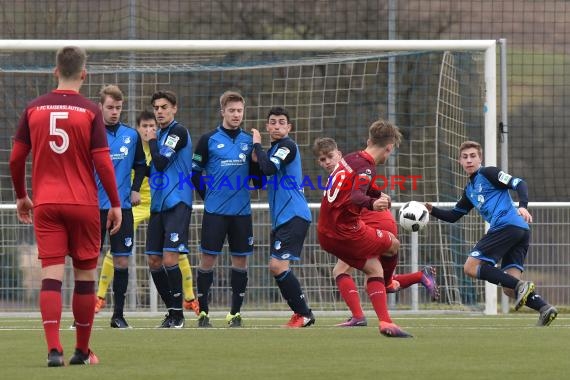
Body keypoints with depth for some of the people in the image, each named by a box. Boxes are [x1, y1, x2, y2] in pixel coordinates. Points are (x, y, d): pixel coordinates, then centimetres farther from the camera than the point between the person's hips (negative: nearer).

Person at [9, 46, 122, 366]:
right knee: (85, 275, 10)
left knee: (51, 274, -3)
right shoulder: (90, 111, -6)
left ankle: (54, 348, -17)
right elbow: (103, 162, -8)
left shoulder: (34, 109, 3)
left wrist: (21, 196, 21)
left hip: (45, 204, 2)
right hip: (83, 204, -2)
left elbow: (16, 159, 6)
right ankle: (82, 350, 17)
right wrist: (116, 204, 0)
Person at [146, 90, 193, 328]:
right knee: (154, 261, 5)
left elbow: (161, 163, -16)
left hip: (177, 204, -9)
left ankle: (177, 314, -7)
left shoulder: (178, 132, -8)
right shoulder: (160, 134, 18)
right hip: (159, 205, 9)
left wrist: (152, 141, -2)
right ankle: (172, 310, 15)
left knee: (169, 258, -14)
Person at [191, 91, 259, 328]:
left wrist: (257, 153, -5)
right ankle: (203, 313, 5)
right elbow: (195, 173, 6)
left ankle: (235, 313, 13)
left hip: (242, 211, 3)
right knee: (207, 260, -3)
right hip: (215, 211, -3)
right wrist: (208, 196, 3)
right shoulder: (209, 139, 0)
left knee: (240, 260, 4)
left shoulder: (249, 141, 8)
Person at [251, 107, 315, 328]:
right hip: (280, 218, 10)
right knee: (276, 268, 10)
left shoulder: (287, 146, -9)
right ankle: (301, 314, 18)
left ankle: (304, 314, -9)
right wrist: (255, 159, 10)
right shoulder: (273, 149, 19)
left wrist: (257, 145, -10)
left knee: (278, 266, -16)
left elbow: (269, 168, -24)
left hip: (294, 216, -10)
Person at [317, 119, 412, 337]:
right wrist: (372, 204, -54)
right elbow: (355, 198, -36)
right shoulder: (366, 168, -17)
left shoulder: (350, 159, 11)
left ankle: (385, 322, 2)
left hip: (326, 233, 9)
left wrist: (378, 195, 43)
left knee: (373, 268, 12)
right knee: (393, 245, 12)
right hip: (347, 231, -9)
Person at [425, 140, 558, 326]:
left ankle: (520, 286, -22)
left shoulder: (488, 173, 4)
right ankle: (544, 308, -21)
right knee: (509, 289, -2)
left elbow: (519, 183, -7)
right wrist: (432, 210, 19)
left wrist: (523, 206, -24)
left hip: (506, 225, -9)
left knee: (471, 267, -9)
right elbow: (453, 216, 35)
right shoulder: (469, 190, 29)